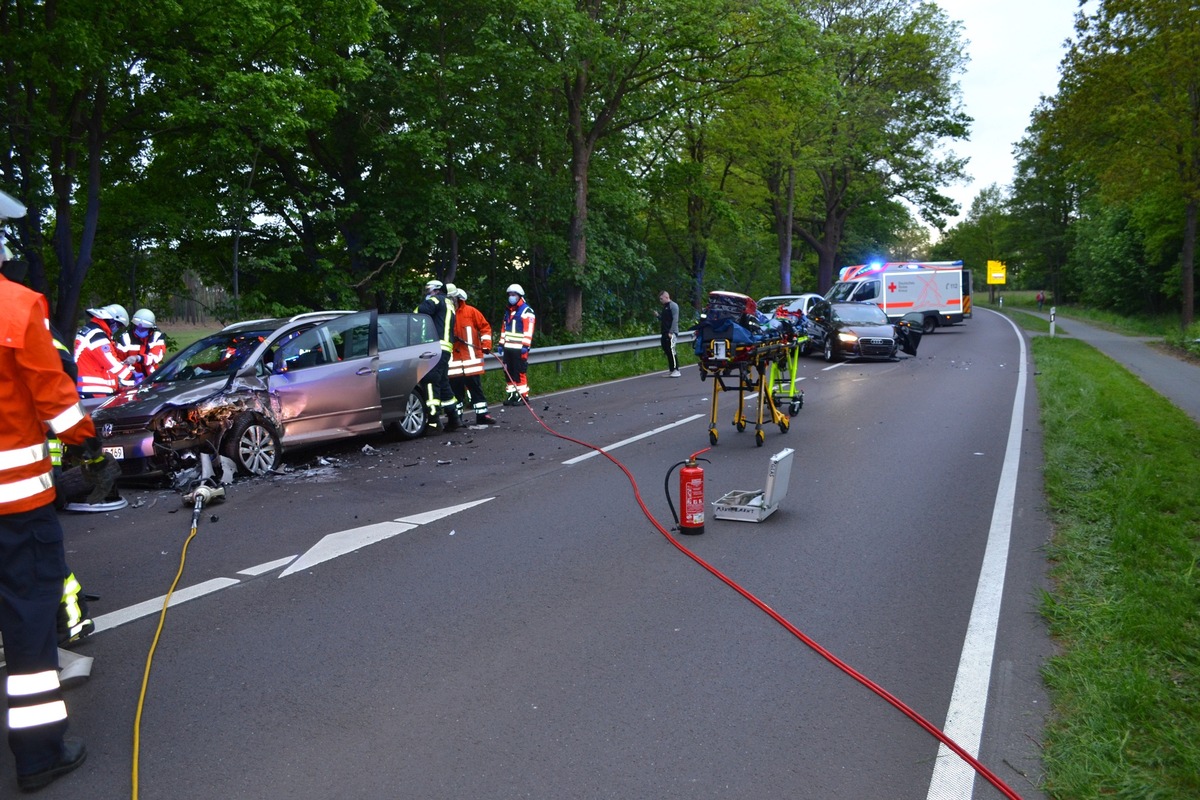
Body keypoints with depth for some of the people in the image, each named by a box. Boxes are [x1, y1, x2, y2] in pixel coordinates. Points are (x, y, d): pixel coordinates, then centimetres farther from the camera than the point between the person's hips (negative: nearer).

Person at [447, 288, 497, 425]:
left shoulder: (471, 312, 2)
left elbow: (485, 327, 5)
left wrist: (486, 344, -1)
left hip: (471, 358, 0)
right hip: (452, 361, 1)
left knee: (476, 387, 4)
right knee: (455, 388, 5)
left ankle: (482, 414, 9)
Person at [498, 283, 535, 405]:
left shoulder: (526, 311, -6)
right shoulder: (508, 311, 19)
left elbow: (529, 330, -14)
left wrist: (525, 346, -20)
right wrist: (501, 344, 17)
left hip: (519, 348, -8)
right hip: (508, 347, 8)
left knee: (520, 372, -8)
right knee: (508, 372, 8)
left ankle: (523, 395, -3)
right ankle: (511, 394, 14)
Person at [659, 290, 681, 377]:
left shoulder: (673, 305, -7)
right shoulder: (665, 307, 21)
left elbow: (675, 320, -14)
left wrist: (671, 332, -20)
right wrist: (658, 315, 9)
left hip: (671, 333, -9)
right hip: (665, 333, 9)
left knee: (671, 351, -13)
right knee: (666, 351, 7)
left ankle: (676, 370, -9)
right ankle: (671, 370, 12)